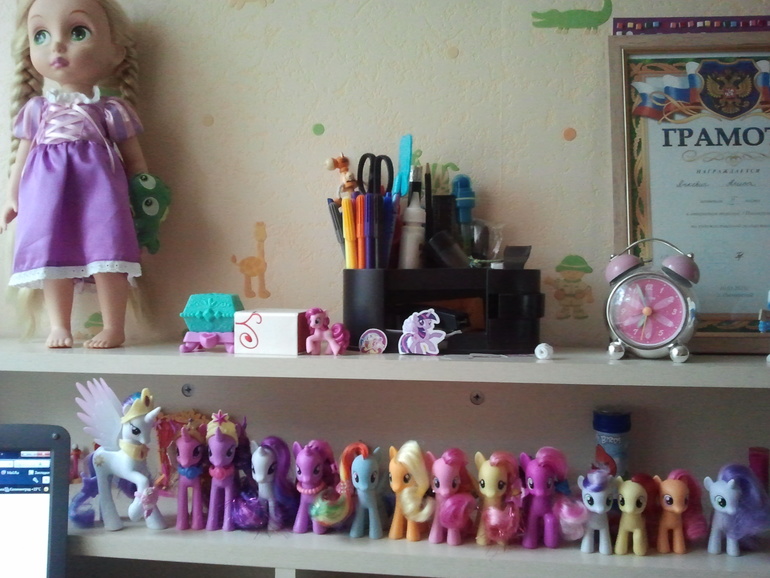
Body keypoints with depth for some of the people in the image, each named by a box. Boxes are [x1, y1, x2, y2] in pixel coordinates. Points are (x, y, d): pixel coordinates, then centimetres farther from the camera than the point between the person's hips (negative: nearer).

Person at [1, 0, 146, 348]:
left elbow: (134, 159, 9)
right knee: (52, 256, 0)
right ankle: (59, 328, 11)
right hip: (47, 191, 3)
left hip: (99, 189, -2)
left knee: (107, 256, -8)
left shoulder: (110, 110, 6)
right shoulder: (35, 109, 13)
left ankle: (114, 328, 2)